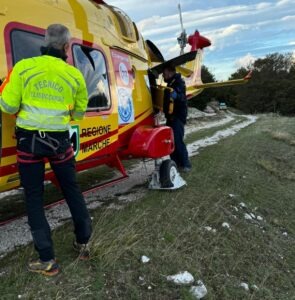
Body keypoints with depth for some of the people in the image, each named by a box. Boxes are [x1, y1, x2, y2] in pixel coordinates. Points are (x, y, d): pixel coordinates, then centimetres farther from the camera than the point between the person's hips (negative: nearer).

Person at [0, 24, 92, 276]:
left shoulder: (24, 67, -6)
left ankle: (47, 260, 13)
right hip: (60, 140, 1)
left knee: (34, 197, 9)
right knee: (72, 190, 18)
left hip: (29, 140, -1)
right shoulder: (74, 75, 0)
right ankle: (83, 243, 31)